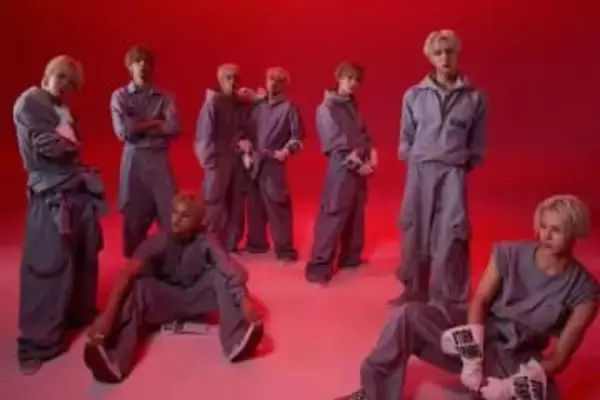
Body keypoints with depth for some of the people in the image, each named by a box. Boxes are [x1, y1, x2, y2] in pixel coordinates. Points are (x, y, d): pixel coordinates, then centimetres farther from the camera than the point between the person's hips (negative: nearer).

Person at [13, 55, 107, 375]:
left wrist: (65, 141, -3)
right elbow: (47, 146, -15)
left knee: (86, 258, 14)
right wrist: (69, 140, 1)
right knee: (49, 266, -7)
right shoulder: (28, 102, -6)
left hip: (80, 189, 8)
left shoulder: (63, 110, 18)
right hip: (51, 196, -8)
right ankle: (38, 344, 2)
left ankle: (80, 314, 33)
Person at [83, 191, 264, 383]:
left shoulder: (206, 241, -14)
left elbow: (231, 270, -29)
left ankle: (237, 340, -39)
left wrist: (244, 301, -49)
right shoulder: (158, 241, -16)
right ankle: (113, 359, -50)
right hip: (164, 302, 0)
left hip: (196, 300, 0)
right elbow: (127, 274, -29)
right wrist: (108, 314, -45)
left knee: (219, 274, -25)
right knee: (136, 284, -30)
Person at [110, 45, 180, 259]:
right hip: (134, 159, -1)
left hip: (160, 159, 1)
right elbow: (123, 130, -10)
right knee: (135, 215, 6)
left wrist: (138, 126, -8)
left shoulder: (164, 97, 7)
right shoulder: (120, 96, 3)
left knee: (171, 213, -2)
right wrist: (155, 123, -4)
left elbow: (174, 128, -8)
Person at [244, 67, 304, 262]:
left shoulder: (289, 108, -2)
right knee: (255, 204, 12)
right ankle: (256, 243, 26)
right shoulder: (257, 106, 12)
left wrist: (286, 151, -17)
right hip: (254, 162, 5)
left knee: (277, 206, -6)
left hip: (274, 162, -5)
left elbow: (298, 136, -4)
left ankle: (284, 249, 2)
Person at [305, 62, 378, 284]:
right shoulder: (327, 107, -5)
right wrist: (355, 164, -13)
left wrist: (371, 155, -1)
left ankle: (350, 257, 25)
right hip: (341, 167, -8)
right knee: (333, 215, -11)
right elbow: (334, 143, -12)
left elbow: (364, 135, 17)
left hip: (360, 167, 8)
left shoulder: (353, 105, 18)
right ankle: (319, 266, -9)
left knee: (356, 214, 13)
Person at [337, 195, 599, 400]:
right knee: (409, 315, -24)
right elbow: (480, 301, -8)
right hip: (476, 334, 1)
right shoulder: (510, 254, -8)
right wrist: (472, 355, -21)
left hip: (516, 361, 0)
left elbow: (560, 356, -9)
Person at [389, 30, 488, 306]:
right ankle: (415, 293, 26)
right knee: (415, 234, 9)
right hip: (420, 172, 2)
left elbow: (477, 143, 9)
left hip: (453, 175, -1)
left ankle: (449, 300, 12)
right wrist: (413, 160, 2)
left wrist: (466, 164, 1)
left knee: (450, 238, -2)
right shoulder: (414, 95, 3)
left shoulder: (474, 97, 1)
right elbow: (406, 138, 10)